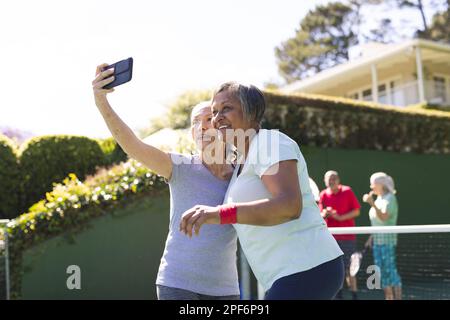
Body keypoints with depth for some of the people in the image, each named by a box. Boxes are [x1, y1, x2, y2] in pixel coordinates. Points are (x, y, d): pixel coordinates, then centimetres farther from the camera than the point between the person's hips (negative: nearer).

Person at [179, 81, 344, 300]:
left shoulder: (270, 142, -10)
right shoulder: (242, 163, 19)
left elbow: (290, 206, -28)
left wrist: (221, 213, -37)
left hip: (307, 269, -10)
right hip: (292, 275, 10)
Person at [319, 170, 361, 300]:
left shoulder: (347, 191, -4)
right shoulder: (324, 194, 5)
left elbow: (356, 211, -4)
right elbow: (322, 215, 9)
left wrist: (340, 217, -15)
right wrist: (325, 214, -15)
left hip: (347, 237, -3)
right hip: (331, 237, 4)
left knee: (348, 268, -4)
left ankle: (354, 295, 4)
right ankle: (338, 294, 19)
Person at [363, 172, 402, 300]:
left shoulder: (390, 198, -10)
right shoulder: (379, 199, 15)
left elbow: (384, 217, -24)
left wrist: (372, 203, -30)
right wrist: (372, 237, 17)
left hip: (387, 240, -8)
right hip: (377, 241, 9)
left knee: (391, 270, -8)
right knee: (382, 271, 9)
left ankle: (398, 298, -3)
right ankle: (389, 297, 16)